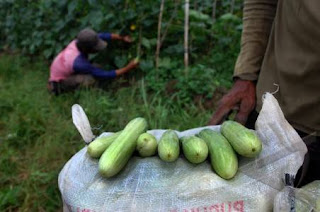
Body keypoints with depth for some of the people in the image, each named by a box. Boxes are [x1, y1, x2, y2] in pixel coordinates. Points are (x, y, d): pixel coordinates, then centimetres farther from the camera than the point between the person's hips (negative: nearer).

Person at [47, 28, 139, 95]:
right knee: (90, 78, -31)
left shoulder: (80, 41, -20)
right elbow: (105, 75, -29)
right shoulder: (80, 63, -39)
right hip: (60, 82, -8)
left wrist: (122, 38, -9)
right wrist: (128, 68, -25)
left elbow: (103, 36, -5)